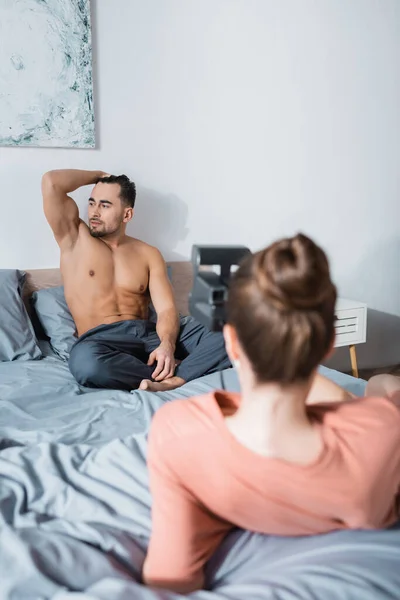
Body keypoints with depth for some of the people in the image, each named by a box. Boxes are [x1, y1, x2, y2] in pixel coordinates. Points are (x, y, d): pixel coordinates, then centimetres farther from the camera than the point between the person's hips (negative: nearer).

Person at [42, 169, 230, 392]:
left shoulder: (149, 254, 14)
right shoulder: (75, 238, 11)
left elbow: (167, 309, 2)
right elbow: (51, 182, -2)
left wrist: (167, 345, -20)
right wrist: (98, 175, 15)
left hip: (149, 333, 2)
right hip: (102, 340, -2)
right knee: (85, 361, -42)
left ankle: (170, 380, -38)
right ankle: (169, 370, -22)